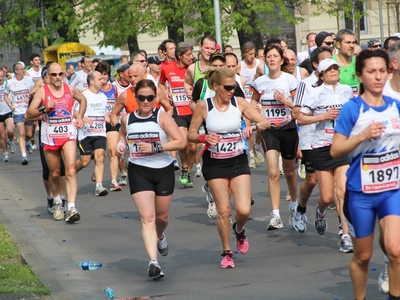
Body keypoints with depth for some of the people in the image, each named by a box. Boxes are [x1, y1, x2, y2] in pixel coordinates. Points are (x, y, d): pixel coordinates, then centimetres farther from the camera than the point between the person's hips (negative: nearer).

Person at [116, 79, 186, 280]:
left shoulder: (162, 117, -9)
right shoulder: (127, 119, 1)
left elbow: (181, 142, -16)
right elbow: (123, 134, 24)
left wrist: (155, 147, -24)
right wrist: (121, 144, 0)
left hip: (163, 171, 0)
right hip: (138, 171, 0)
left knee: (162, 216, 15)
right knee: (147, 217, -13)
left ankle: (160, 236, 52)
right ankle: (153, 261, -20)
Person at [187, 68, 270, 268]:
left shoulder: (239, 103, -3)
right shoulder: (203, 106, -7)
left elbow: (265, 123, -2)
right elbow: (191, 135, 0)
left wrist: (253, 126, -23)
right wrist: (204, 138, -21)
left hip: (238, 161, 1)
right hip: (215, 163, -1)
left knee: (244, 210, -9)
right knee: (223, 210, -1)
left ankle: (239, 231, 27)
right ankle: (226, 253, 18)